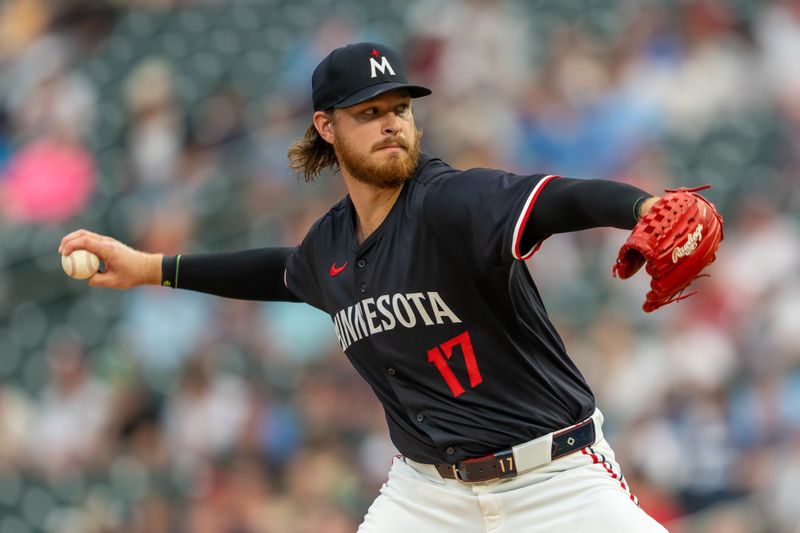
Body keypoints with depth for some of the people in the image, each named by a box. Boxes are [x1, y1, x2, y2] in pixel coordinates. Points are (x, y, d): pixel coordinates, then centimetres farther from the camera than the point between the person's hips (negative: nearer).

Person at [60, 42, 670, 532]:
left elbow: (559, 201, -37)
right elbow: (289, 272, 30)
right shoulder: (331, 242, 4)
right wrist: (151, 267, 33)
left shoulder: (450, 202, -17)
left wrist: (643, 208, -59)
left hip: (556, 479, -5)